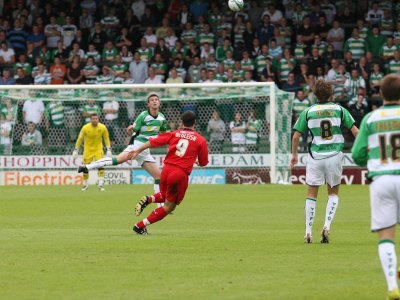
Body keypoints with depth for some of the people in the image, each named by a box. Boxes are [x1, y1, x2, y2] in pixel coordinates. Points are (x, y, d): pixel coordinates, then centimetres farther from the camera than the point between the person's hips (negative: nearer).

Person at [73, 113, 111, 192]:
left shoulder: (103, 127, -10)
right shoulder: (85, 128, -13)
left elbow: (106, 138, 3)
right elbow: (80, 139, -3)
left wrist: (109, 150, 0)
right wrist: (76, 150, -1)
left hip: (98, 149, 0)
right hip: (88, 149, 0)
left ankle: (101, 184, -16)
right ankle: (85, 184, 23)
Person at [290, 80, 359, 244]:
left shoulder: (308, 112, 1)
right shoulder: (339, 110, 2)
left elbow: (296, 136, 1)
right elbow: (355, 131, -2)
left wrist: (294, 154, 14)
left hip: (315, 156, 0)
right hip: (335, 155, 1)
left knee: (311, 195, 8)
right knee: (333, 193, 15)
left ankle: (308, 231, 4)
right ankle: (327, 225, -4)